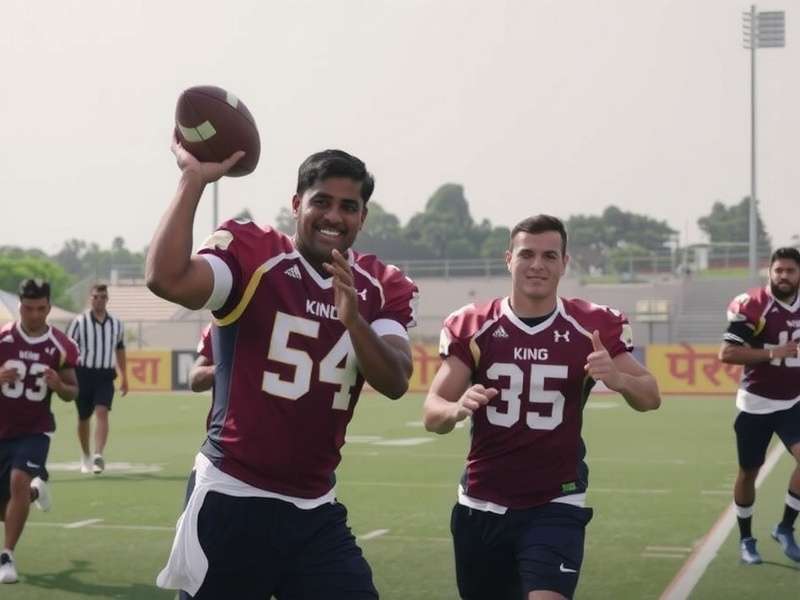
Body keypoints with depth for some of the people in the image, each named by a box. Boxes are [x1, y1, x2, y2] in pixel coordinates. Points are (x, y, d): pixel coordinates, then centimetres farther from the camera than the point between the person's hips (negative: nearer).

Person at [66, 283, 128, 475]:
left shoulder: (116, 324, 7)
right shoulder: (79, 322, -3)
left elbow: (120, 350, 19)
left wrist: (124, 377, 18)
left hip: (105, 376, 1)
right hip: (84, 374, -1)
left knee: (102, 412, -18)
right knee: (83, 418, 10)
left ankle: (98, 455, -25)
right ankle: (85, 457, 29)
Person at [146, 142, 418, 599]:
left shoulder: (383, 289, 6)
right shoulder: (251, 253, -7)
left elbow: (395, 383, -9)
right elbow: (167, 280, -26)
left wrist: (353, 318, -26)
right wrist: (194, 180, -23)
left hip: (316, 511, 4)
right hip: (233, 500, -4)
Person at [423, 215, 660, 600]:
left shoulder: (594, 328, -5)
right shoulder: (472, 327, -4)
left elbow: (650, 398, -2)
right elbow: (432, 414, -7)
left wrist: (618, 379, -26)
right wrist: (457, 408, -32)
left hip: (555, 507, -2)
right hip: (482, 506, 2)